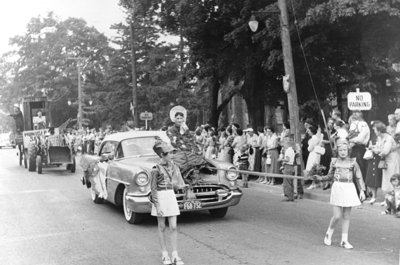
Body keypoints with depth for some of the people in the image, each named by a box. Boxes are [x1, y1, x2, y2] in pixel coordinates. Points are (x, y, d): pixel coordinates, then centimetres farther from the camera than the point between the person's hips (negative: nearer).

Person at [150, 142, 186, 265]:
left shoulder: (172, 165, 5)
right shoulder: (156, 169, -12)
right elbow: (153, 189, -11)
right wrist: (157, 206, -13)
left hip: (171, 196, 5)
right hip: (160, 198, -5)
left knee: (173, 227, 1)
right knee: (162, 227, 7)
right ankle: (164, 254, 18)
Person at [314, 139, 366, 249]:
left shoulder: (352, 162, 1)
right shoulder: (334, 161, 4)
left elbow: (359, 177, 4)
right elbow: (330, 176, 15)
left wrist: (362, 190, -2)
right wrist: (320, 178, 0)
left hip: (349, 189, 1)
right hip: (337, 188, -1)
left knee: (346, 216, 7)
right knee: (337, 216, -5)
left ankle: (344, 240, 16)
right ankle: (329, 234, 20)